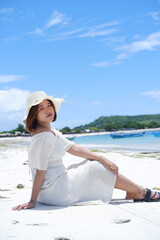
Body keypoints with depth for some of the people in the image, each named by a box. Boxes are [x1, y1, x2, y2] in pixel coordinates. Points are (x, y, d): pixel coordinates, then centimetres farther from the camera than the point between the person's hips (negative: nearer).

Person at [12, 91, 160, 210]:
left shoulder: (53, 133, 9)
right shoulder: (43, 137, -22)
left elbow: (74, 148, 9)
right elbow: (40, 171, -23)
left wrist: (102, 158, 4)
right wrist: (32, 202, -21)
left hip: (60, 183, 10)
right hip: (54, 191, -9)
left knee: (96, 162, 11)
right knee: (98, 169, -2)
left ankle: (131, 193, 17)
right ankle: (142, 193, 13)